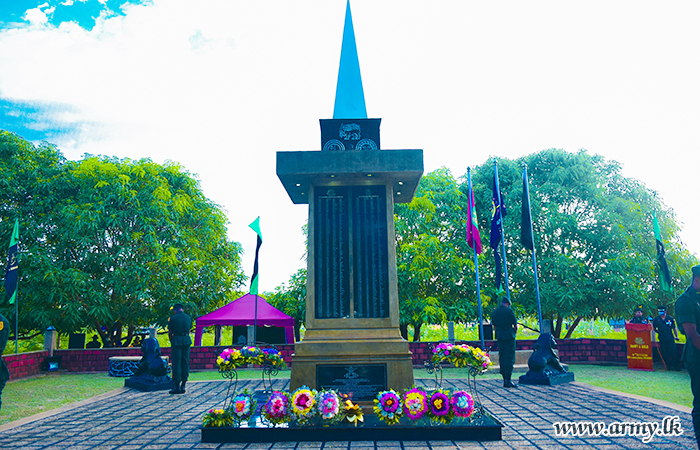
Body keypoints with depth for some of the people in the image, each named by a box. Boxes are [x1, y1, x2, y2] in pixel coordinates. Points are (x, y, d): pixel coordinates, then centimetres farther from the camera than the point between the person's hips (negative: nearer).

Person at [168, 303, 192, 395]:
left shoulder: (172, 318, -3)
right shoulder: (188, 318, 9)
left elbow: (170, 333, 1)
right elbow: (189, 331, 11)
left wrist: (172, 342, 15)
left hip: (176, 340, -4)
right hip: (187, 341, 4)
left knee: (176, 364, 0)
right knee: (185, 362, 8)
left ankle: (176, 386, 1)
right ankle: (183, 386, 11)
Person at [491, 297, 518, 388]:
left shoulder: (494, 312, 9)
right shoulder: (509, 311, -8)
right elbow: (515, 325, -3)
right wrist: (514, 333, 12)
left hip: (499, 336, 5)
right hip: (509, 335, -5)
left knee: (501, 357, 10)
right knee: (510, 358, -3)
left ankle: (505, 379, 12)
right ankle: (508, 380, -6)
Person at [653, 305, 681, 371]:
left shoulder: (670, 319, 6)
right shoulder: (656, 319, 8)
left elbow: (674, 328, 11)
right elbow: (654, 328, 19)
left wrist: (676, 336, 3)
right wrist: (658, 331, 4)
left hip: (670, 338, -1)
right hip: (662, 339, 1)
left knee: (673, 352, -5)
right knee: (664, 353, 2)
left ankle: (676, 366, 4)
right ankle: (669, 365, 12)